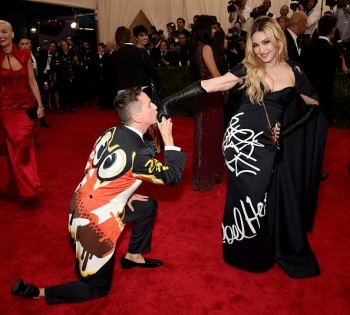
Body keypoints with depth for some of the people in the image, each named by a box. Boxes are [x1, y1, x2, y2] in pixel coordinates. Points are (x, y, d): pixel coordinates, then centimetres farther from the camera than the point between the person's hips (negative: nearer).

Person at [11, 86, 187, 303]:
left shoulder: (111, 133, -4)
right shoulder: (138, 154, -26)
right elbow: (173, 176, -14)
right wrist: (168, 139, -9)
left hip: (82, 205, 8)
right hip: (95, 222, -8)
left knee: (148, 206, 21)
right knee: (98, 289, 14)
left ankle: (134, 256, 35)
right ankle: (36, 292, 12)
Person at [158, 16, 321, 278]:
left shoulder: (294, 72, 7)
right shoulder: (248, 68, 0)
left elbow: (314, 104, 18)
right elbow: (211, 85, -10)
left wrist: (290, 130, 6)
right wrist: (172, 100, -20)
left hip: (271, 144, 3)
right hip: (241, 136, -2)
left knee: (279, 200, 7)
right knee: (250, 196, 1)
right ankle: (248, 254, 26)